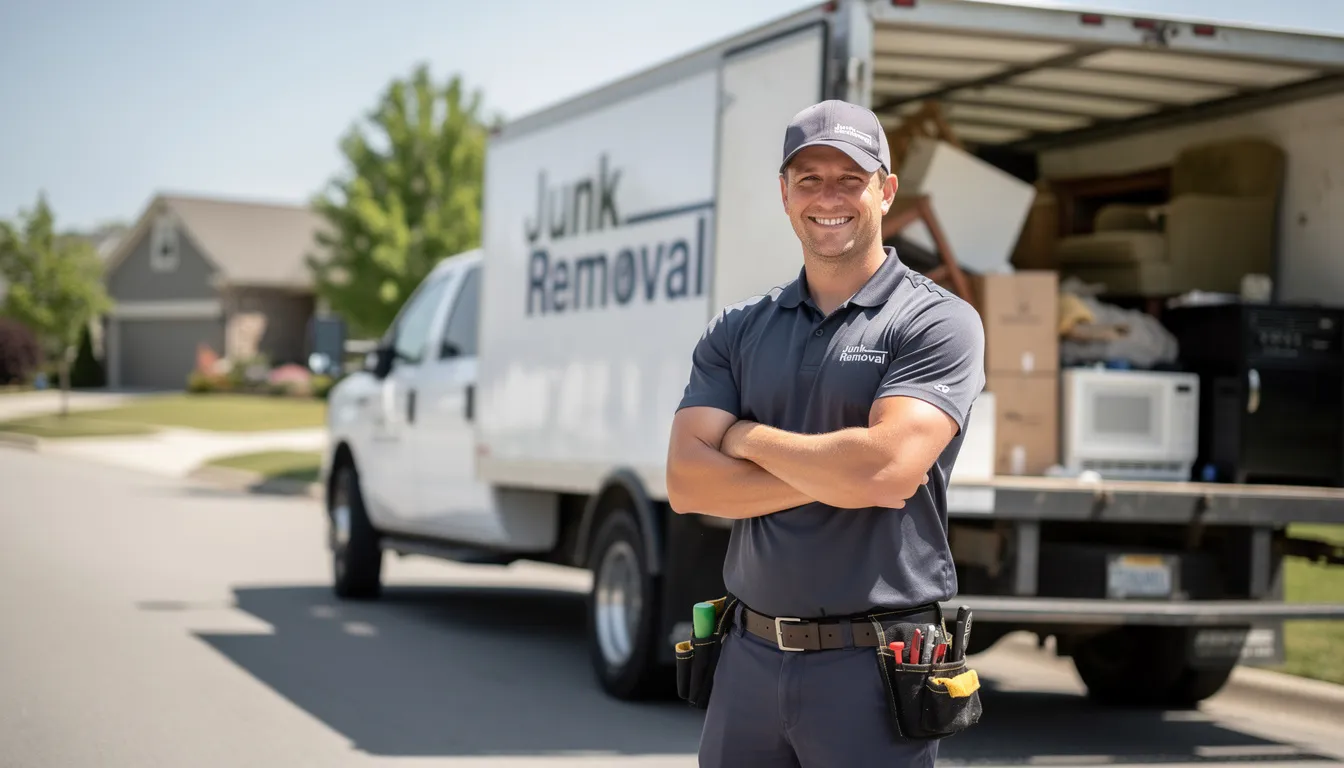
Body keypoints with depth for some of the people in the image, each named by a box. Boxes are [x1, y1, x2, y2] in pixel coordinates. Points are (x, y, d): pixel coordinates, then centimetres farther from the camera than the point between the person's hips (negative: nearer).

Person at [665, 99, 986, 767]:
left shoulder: (937, 322, -5)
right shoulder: (737, 330, 10)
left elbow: (885, 468, -19)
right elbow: (687, 482, -2)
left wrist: (748, 438, -5)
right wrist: (836, 476, -12)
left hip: (873, 663, -4)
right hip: (749, 656, 4)